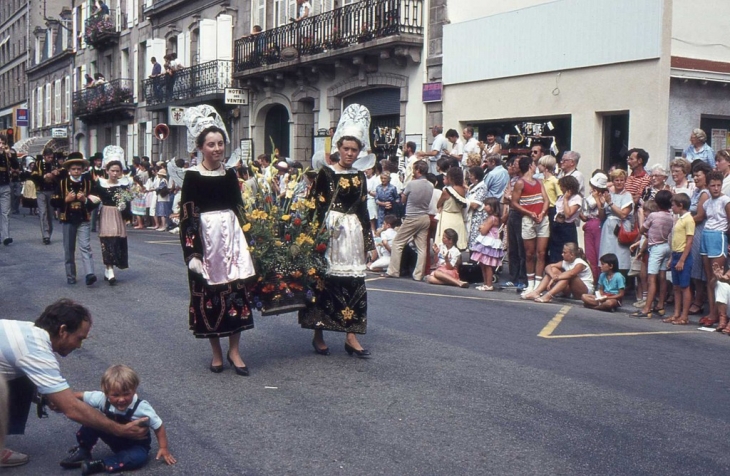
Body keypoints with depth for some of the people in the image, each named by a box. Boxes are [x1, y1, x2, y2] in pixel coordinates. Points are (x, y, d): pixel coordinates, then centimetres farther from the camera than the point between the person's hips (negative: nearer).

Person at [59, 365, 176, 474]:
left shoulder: (142, 408, -32)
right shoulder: (103, 399, -26)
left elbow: (158, 427, -19)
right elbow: (80, 396, -11)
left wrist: (163, 448, -18)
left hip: (136, 444, -3)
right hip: (114, 438, 3)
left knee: (138, 458, -35)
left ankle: (99, 465, -24)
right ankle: (83, 452, 4)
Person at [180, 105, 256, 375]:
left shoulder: (230, 174, 8)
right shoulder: (193, 176, -5)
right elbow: (186, 216, -8)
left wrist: (243, 241, 9)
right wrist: (192, 252, -14)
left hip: (231, 237, 4)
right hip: (205, 239, -4)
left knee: (236, 292, 2)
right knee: (209, 295, 3)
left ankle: (234, 351, 12)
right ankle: (216, 353, 15)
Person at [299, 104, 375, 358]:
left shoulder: (360, 176, 12)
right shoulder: (326, 173, -2)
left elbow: (363, 210, 15)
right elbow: (317, 206, -5)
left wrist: (369, 240, 14)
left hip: (353, 232, 5)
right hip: (330, 231, -5)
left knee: (354, 282, 3)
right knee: (324, 279, -2)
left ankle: (351, 336, 8)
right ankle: (318, 335, 9)